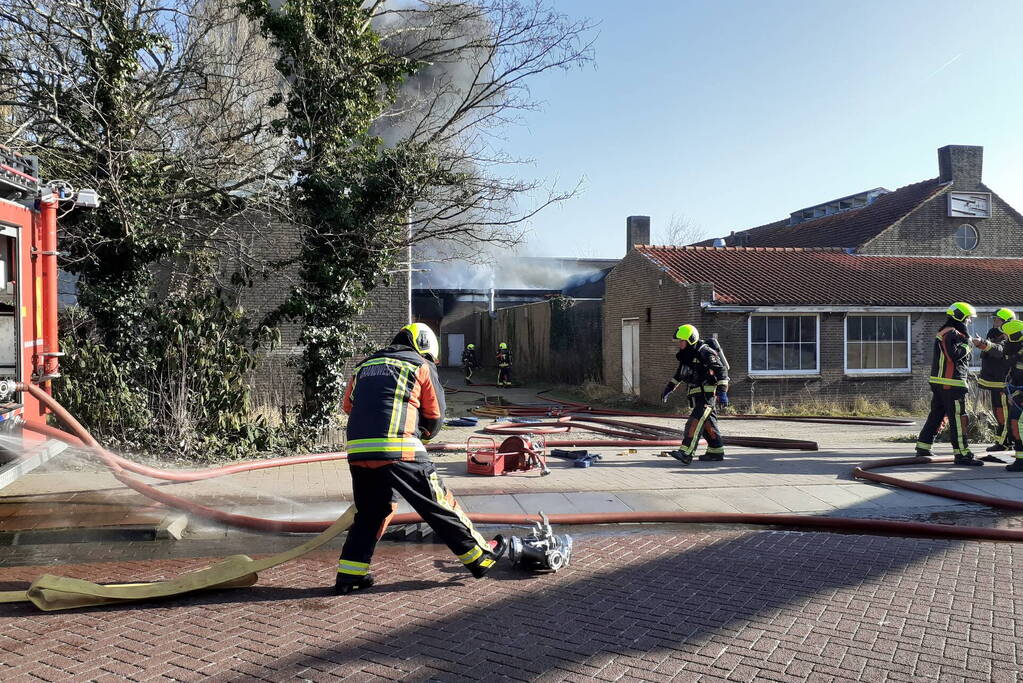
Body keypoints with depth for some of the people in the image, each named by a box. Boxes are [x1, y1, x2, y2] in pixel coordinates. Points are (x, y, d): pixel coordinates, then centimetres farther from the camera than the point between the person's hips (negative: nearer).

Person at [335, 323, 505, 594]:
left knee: (369, 513, 21)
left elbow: (349, 406, 23)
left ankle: (349, 574, 18)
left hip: (357, 450, 5)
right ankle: (479, 556, 16)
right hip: (399, 451, -5)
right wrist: (424, 434, 32)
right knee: (439, 505, 6)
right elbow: (436, 415, 12)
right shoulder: (421, 366, 10)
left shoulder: (364, 366, 23)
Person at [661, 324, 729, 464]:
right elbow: (679, 374, 24)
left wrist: (722, 389, -23)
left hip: (706, 393, -9)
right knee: (707, 422, 13)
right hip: (695, 394, 9)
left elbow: (720, 369, -17)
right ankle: (716, 452, 22)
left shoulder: (704, 352, -16)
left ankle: (686, 453, -24)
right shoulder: (686, 354, 11)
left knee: (695, 421, -17)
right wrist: (669, 388, 19)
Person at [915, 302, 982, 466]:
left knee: (936, 415, 14)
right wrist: (968, 343, -12)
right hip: (951, 383, -10)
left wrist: (970, 342, 10)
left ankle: (923, 447, 18)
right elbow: (955, 354, -23)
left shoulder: (945, 332, 19)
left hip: (938, 382, 10)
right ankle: (962, 454, -4)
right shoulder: (952, 333, -13)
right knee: (958, 418, -6)